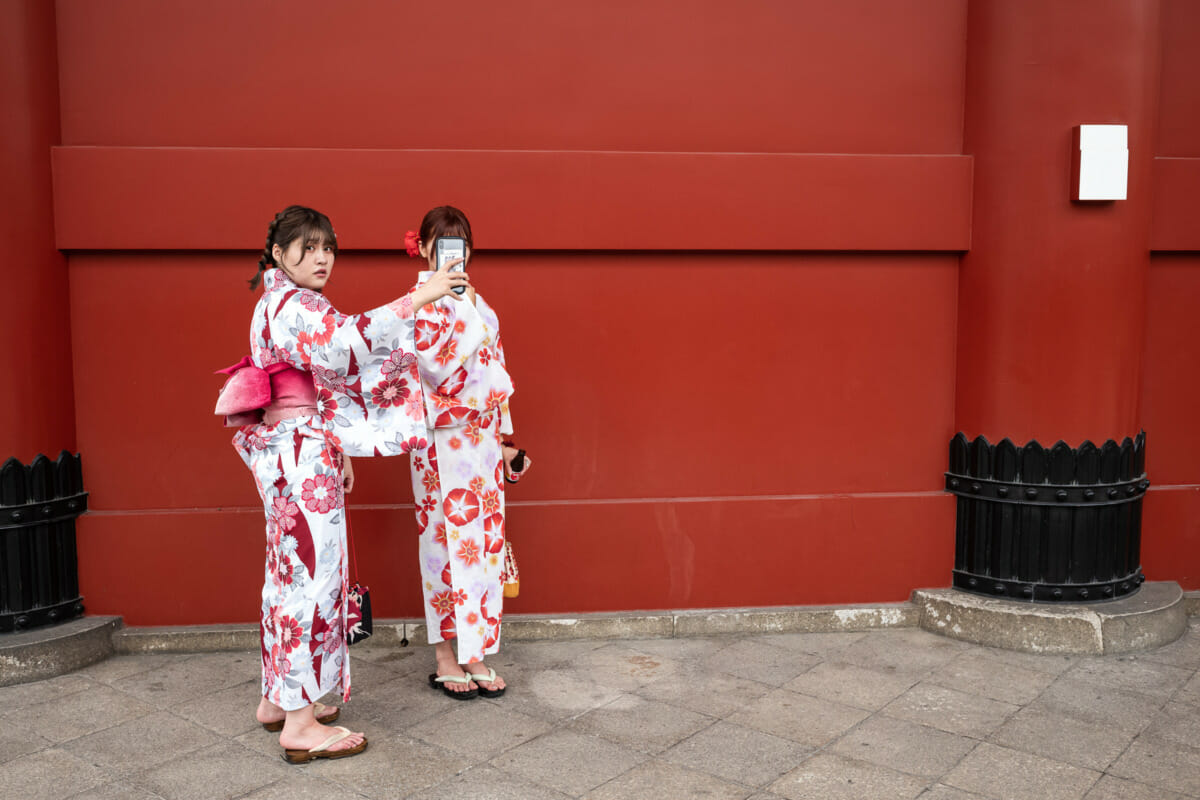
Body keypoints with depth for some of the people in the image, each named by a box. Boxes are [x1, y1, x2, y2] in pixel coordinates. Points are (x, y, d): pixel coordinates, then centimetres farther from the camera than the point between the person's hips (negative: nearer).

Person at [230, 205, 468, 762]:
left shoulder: (282, 305, 19)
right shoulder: (290, 305, -13)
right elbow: (347, 341, -32)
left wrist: (336, 451, 21)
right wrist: (418, 298, -34)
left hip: (293, 458, 11)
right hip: (303, 459, -11)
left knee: (290, 571, 16)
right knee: (311, 574, -7)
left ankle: (279, 699, 27)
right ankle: (300, 724, -1)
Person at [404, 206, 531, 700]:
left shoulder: (476, 303, 14)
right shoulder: (421, 303, -8)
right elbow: (435, 369, -20)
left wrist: (506, 438, 14)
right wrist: (465, 314, -15)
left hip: (483, 437, 7)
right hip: (444, 441, -7)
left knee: (484, 540, 8)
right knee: (447, 542, -1)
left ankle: (475, 654, 18)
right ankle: (446, 658, 11)